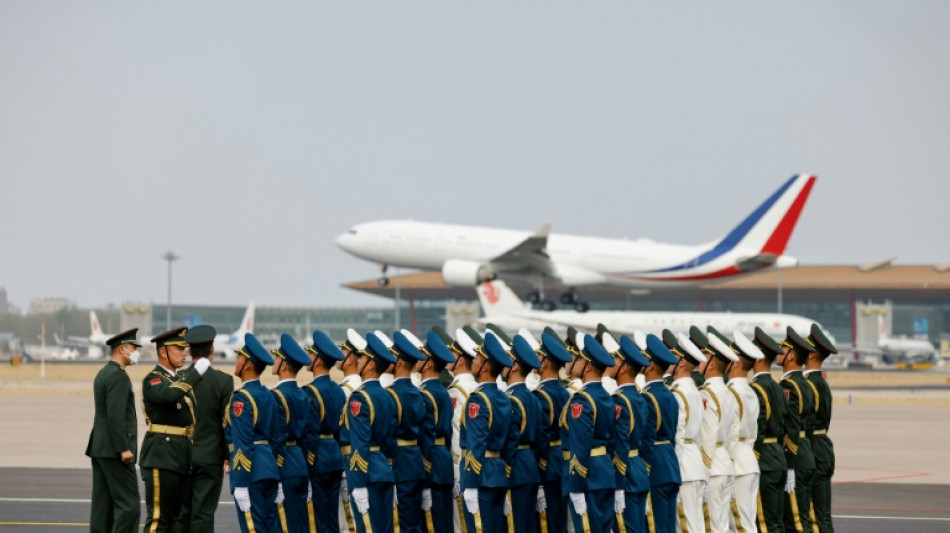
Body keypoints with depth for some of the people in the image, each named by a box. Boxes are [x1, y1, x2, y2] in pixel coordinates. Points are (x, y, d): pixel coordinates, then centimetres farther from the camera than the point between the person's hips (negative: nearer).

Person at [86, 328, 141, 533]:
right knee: (128, 505, -10)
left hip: (99, 447, 10)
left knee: (103, 505, 8)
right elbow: (115, 416, -21)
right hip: (113, 449, -10)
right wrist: (124, 448, -21)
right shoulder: (118, 376, -14)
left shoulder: (103, 374, 17)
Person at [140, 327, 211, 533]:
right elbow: (169, 394, -30)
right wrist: (196, 371, -23)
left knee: (177, 516, 11)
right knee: (158, 516, -8)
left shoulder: (182, 377, 18)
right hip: (161, 456, -9)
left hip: (182, 456, 9)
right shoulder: (152, 380, -8)